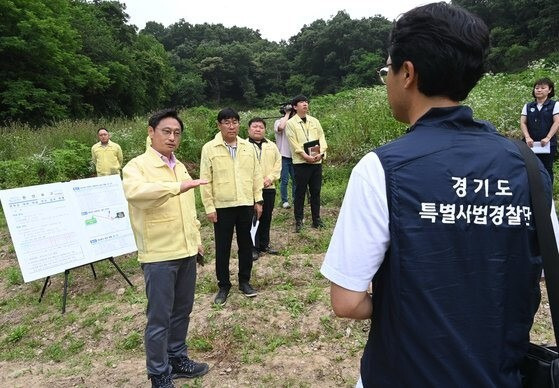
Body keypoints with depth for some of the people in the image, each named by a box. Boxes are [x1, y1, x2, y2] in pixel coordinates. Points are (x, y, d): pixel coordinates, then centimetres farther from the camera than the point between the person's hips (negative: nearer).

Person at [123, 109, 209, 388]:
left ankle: (178, 359, 36)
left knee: (181, 311, 18)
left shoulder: (180, 167, 13)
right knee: (159, 317, 4)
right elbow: (134, 192, -34)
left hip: (186, 252, 7)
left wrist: (196, 239, 20)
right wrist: (177, 186, -41)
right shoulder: (137, 166, -10)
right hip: (159, 255, -7)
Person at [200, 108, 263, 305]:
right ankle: (223, 285, 23)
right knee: (223, 248, 7)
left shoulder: (248, 146, 6)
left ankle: (244, 281, 29)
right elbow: (206, 181, -5)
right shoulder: (209, 148, -5)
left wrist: (258, 200, 5)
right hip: (222, 206, -3)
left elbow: (256, 175, 8)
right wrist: (209, 207, -8)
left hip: (246, 204, 3)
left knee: (246, 245, 12)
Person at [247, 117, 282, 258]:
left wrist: (270, 178, -8)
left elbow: (278, 163, 8)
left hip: (269, 188, 4)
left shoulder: (272, 146, 13)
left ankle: (264, 244, 24)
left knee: (266, 218, 12)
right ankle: (254, 247, 8)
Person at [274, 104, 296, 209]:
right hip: (283, 156, -4)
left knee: (295, 178, 7)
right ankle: (284, 201, 9)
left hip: (293, 156, 5)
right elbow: (281, 127, -28)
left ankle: (295, 198, 20)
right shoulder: (278, 122, -2)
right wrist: (287, 114, -17)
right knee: (284, 180, 0)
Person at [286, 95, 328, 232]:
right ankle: (298, 220, 11)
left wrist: (321, 153, -8)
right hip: (301, 162, -4)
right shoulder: (291, 123, -1)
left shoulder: (315, 121, 13)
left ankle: (316, 219, 19)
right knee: (300, 192, 1)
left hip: (317, 161, 4)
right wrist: (306, 156, -16)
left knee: (316, 191, 9)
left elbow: (321, 137, 8)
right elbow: (294, 143, -8)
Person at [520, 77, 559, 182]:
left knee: (547, 170, 3)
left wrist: (547, 138, -19)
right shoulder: (528, 106, 10)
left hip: (548, 144, -2)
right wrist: (527, 137, -13)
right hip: (531, 144, 2)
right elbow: (523, 123, 2)